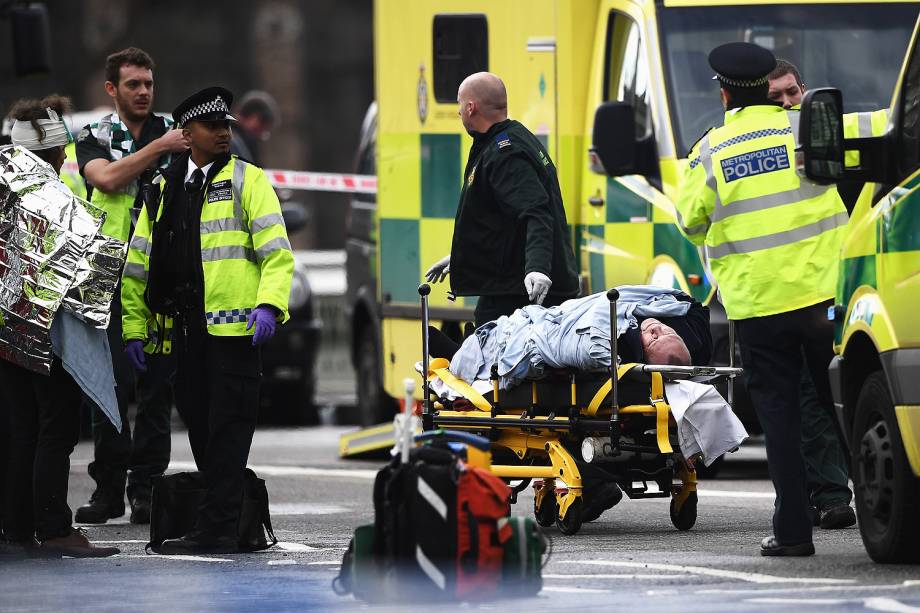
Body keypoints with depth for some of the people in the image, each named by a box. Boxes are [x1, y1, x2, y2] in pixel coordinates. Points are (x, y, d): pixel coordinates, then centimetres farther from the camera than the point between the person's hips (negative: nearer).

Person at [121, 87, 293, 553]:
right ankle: (225, 518, 16)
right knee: (198, 424, 8)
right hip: (187, 329, 5)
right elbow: (138, 263, 17)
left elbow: (277, 251, -5)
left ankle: (215, 530, -7)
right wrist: (134, 327, 11)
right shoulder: (163, 188, 15)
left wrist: (269, 304, -20)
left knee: (227, 429, -6)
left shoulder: (247, 180, 3)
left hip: (235, 326, -5)